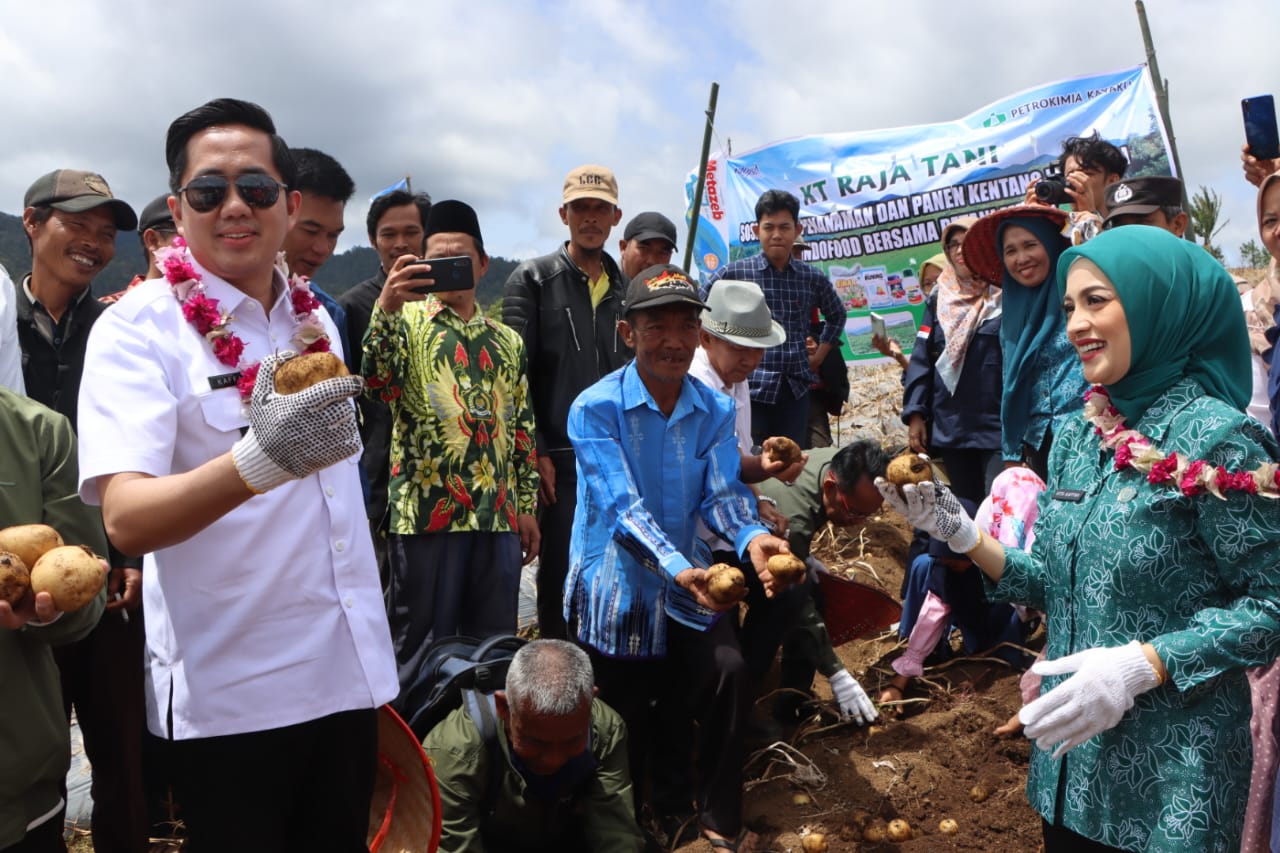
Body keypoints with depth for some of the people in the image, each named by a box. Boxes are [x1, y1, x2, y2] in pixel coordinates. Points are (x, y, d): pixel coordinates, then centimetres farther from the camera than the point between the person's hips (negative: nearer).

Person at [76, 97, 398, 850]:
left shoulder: (316, 318, 7)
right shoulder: (138, 326, -11)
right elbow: (126, 519, -24)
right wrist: (256, 462, -42)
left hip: (349, 672, 6)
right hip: (226, 696, -5)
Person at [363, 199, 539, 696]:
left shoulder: (506, 341, 14)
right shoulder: (406, 320, 2)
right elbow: (377, 384, -18)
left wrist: (527, 504, 10)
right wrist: (387, 308, -30)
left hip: (499, 514, 5)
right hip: (427, 509, -4)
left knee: (494, 647, 13)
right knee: (424, 643, 5)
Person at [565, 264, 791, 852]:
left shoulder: (715, 410, -2)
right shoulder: (595, 409, -18)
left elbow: (721, 492, -9)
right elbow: (622, 506, -27)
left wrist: (751, 538, -32)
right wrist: (679, 570, -41)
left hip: (685, 582, 3)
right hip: (616, 589, -3)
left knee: (727, 670, -14)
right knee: (624, 726, 8)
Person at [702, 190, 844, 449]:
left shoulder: (813, 278, 8)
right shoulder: (733, 273, -2)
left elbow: (837, 314, 26)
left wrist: (820, 355, 17)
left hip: (796, 390, 4)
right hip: (750, 389, -3)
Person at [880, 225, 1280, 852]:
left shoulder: (1214, 439, -17)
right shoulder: (1078, 436, 2)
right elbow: (1057, 583, 7)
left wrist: (1139, 665, -24)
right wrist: (963, 535, -7)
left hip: (1172, 766, -6)